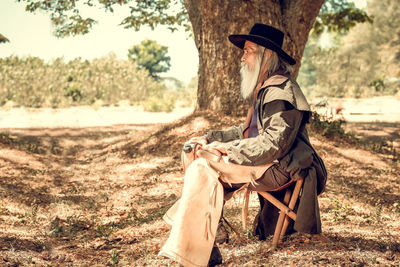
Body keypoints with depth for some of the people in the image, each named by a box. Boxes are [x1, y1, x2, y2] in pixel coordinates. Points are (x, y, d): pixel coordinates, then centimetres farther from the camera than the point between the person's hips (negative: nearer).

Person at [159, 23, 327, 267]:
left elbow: (274, 143, -23)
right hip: (267, 164, 11)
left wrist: (228, 149, -18)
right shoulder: (265, 89, 18)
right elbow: (248, 131, 21)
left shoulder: (281, 91, -16)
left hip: (277, 169, -11)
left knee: (203, 169, -19)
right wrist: (211, 138, 11)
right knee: (201, 168, 4)